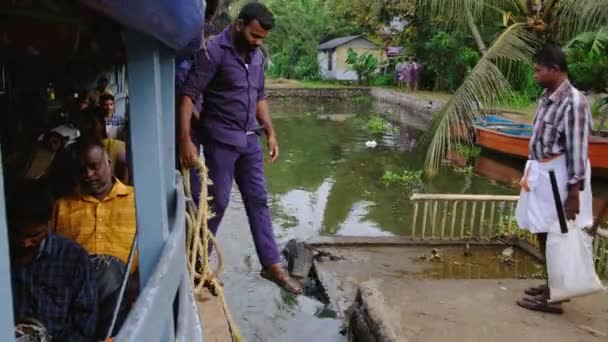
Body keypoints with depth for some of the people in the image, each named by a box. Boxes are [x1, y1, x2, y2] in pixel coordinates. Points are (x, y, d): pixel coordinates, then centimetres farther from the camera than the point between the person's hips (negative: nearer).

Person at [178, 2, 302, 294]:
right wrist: (185, 140, -24)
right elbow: (188, 95, -17)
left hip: (249, 139, 7)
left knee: (258, 200, 8)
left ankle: (272, 265, 15)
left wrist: (270, 132, 12)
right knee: (217, 202, 0)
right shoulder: (214, 51, -13)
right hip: (221, 139, -6)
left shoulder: (257, 56, 9)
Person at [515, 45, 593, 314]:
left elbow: (577, 151, -20)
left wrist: (574, 192, -20)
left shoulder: (573, 102, -19)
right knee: (543, 233, 17)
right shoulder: (548, 98, 8)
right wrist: (531, 172, 20)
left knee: (553, 235, 0)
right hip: (542, 172, 9)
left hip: (558, 175, -9)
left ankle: (553, 297, 13)